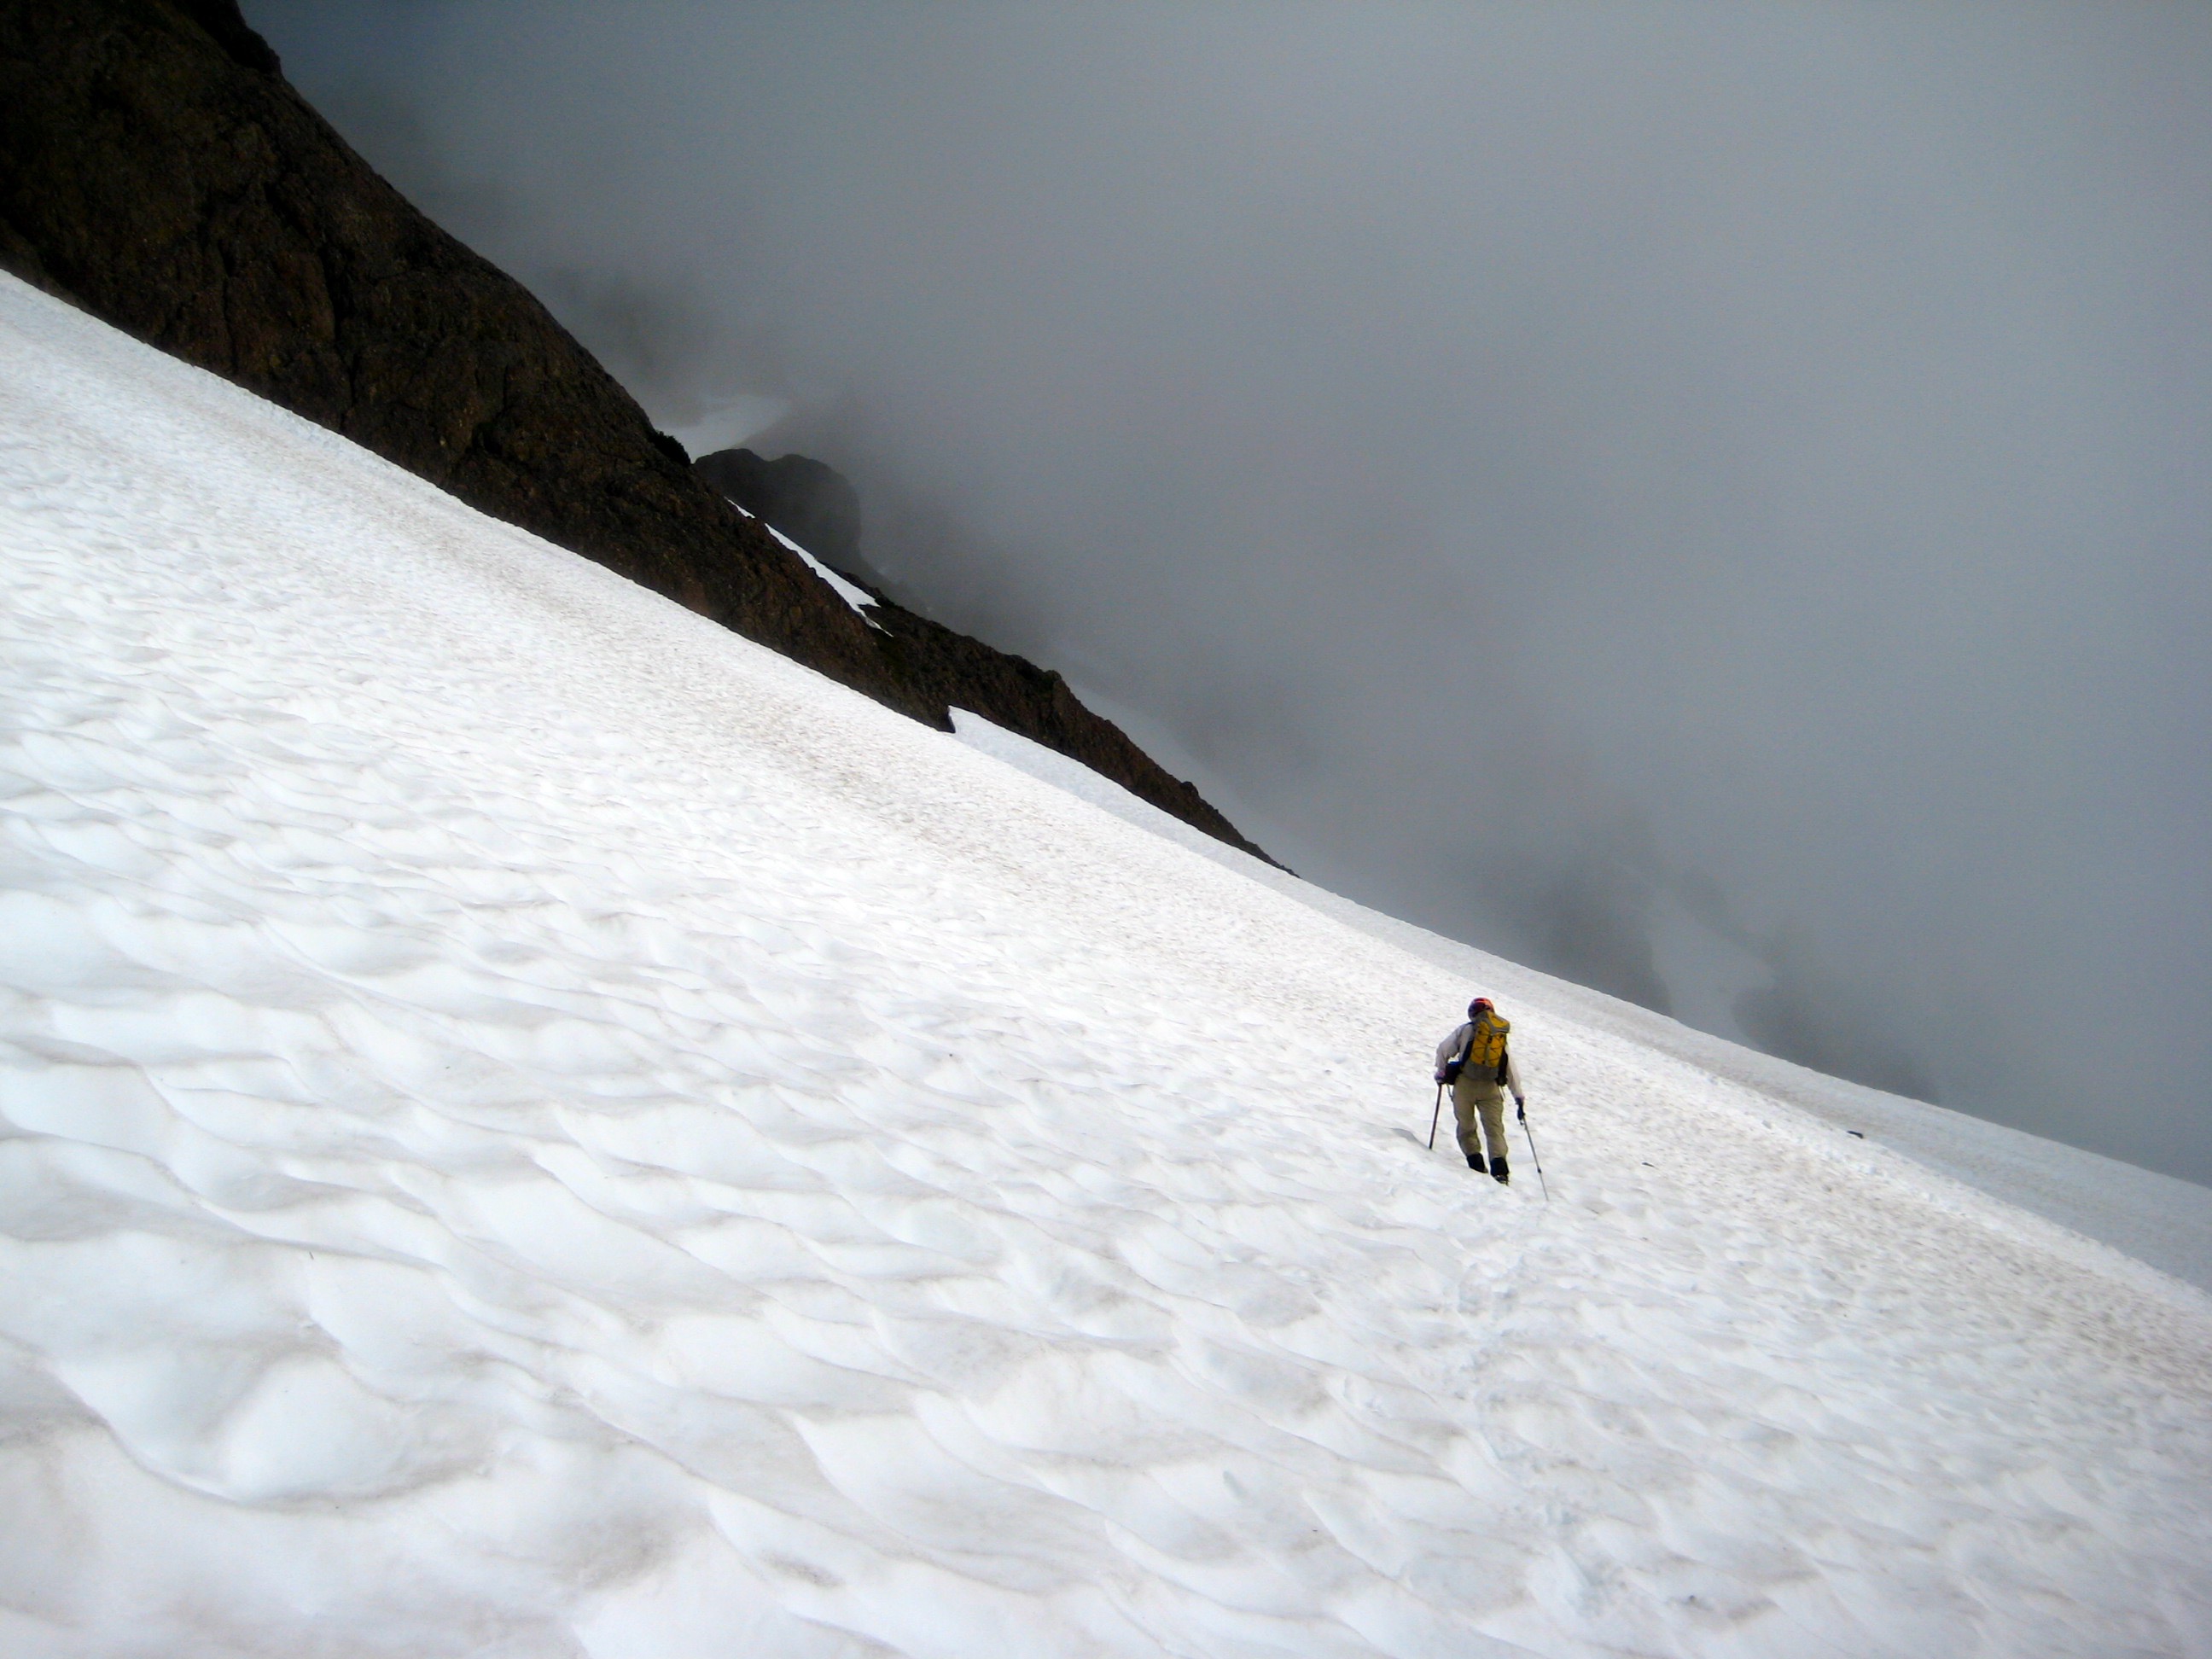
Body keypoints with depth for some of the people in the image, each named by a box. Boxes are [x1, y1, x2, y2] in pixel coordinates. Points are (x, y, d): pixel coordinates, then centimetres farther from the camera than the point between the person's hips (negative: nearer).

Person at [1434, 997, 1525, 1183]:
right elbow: (1512, 1071, 14)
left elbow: (1443, 1049, 1)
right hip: (1490, 1088, 2)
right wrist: (1519, 1097, 19)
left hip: (1465, 1084, -2)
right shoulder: (1503, 1037, 14)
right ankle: (1499, 1165, -16)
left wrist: (1441, 1071, 18)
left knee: (1466, 1124, 13)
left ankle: (1474, 1159, 3)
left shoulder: (1465, 1030, 4)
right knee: (1494, 1127, 0)